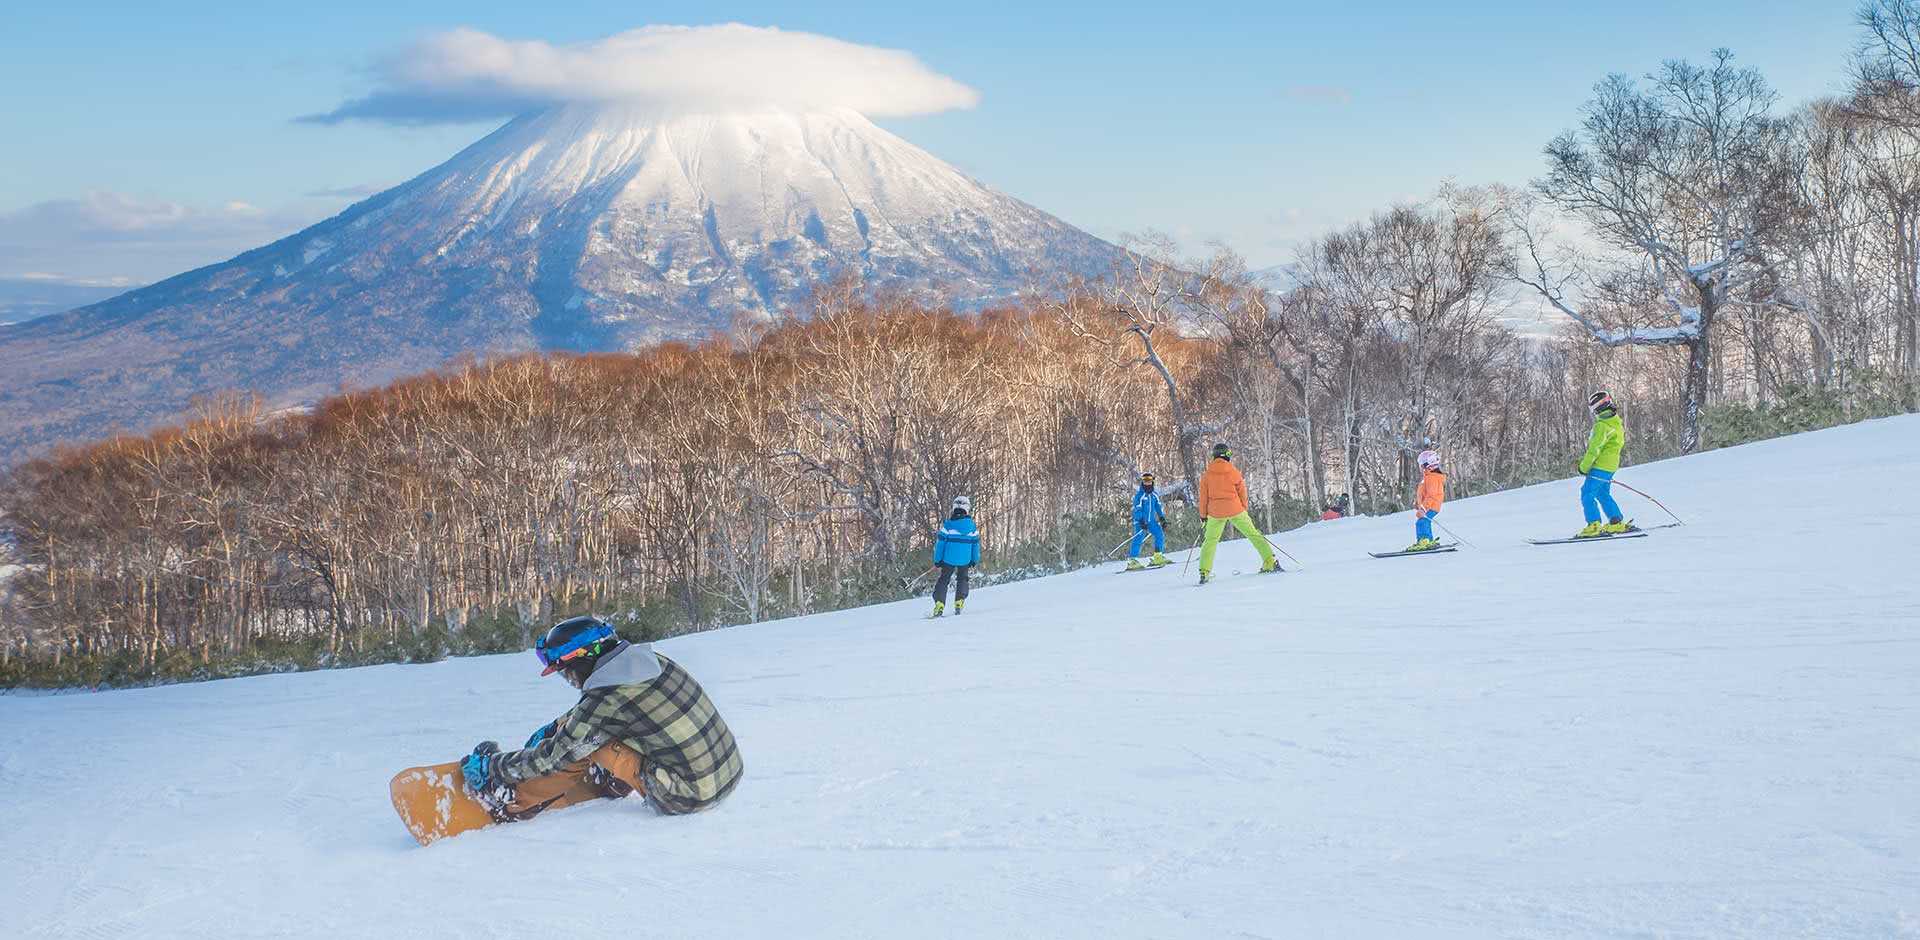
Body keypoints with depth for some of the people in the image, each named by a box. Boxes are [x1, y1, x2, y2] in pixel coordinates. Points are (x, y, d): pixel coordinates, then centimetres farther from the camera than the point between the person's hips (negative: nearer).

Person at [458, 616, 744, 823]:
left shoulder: (603, 702, -18)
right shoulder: (651, 660, 4)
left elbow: (550, 758, -5)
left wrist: (491, 766, 8)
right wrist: (551, 729, 31)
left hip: (689, 799, -7)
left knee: (587, 743, -1)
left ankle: (512, 802, 11)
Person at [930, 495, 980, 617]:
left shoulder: (948, 524, -8)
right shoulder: (972, 526, -2)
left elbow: (940, 542, -7)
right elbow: (976, 544, 5)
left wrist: (937, 559, 1)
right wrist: (975, 560, 18)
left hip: (948, 559, -2)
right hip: (965, 560, 2)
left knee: (943, 580, 9)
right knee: (962, 579, 23)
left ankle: (939, 605, -5)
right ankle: (959, 603, 10)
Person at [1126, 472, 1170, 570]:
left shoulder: (1154, 495, 13)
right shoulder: (1139, 495, -6)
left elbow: (1158, 507, 18)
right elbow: (1137, 509, -12)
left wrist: (1162, 519, 9)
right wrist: (1141, 522, -21)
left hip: (1151, 521, 6)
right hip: (1140, 521, -6)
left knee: (1160, 534, -10)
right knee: (1138, 539, -15)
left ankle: (1158, 557, -4)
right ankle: (1131, 560, -13)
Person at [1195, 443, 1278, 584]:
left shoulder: (1206, 475, 1)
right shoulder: (1234, 472, -1)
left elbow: (1203, 496, 4)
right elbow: (1242, 493, 5)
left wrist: (1203, 514, 14)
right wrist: (1244, 510, 16)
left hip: (1215, 512, 1)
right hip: (1235, 509, -1)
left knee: (1210, 541, 11)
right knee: (1253, 534, 8)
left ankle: (1204, 572, 0)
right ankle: (1270, 562, 4)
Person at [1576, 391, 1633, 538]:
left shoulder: (1602, 426, -18)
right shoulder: (1617, 422, 14)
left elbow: (1594, 448, -19)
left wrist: (1584, 466, -10)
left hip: (1600, 466, -10)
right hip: (1611, 466, 10)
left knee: (1587, 494, -7)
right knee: (1603, 495, 19)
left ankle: (1594, 526, -13)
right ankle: (1617, 523, 20)